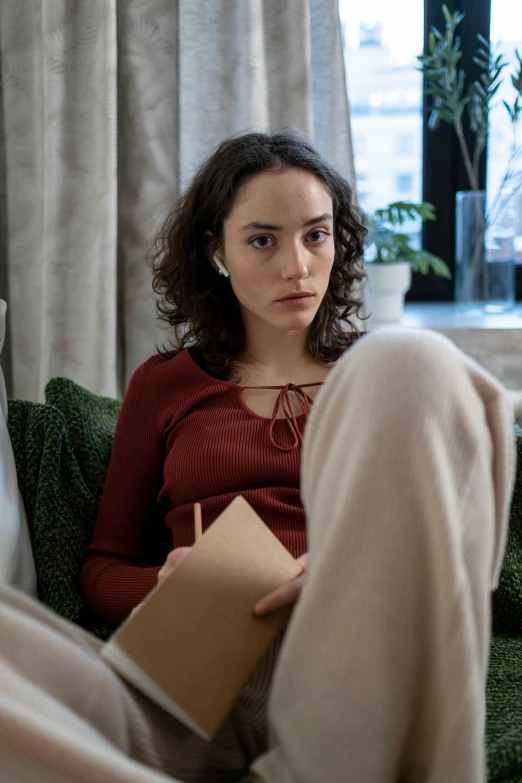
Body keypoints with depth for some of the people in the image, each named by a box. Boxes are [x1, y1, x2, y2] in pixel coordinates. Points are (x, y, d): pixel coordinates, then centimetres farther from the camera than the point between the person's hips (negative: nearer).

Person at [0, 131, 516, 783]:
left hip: (351, 669, 2)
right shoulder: (163, 386, 24)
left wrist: (359, 576, -8)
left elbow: (453, 542, 16)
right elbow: (104, 567, 23)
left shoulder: (383, 380, 24)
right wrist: (169, 584, -2)